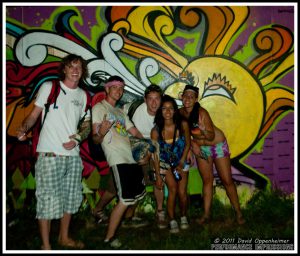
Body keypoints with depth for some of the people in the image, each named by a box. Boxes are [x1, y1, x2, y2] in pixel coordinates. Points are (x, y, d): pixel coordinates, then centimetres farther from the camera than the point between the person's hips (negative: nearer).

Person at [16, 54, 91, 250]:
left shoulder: (83, 96, 13)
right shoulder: (49, 87, 2)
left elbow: (87, 125, 15)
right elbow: (34, 114, 2)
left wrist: (77, 139, -4)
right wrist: (24, 128, -18)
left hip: (73, 155, 5)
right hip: (50, 153, -5)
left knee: (71, 198, 13)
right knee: (48, 199, -3)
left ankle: (64, 237, 32)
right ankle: (46, 246, 12)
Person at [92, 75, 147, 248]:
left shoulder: (120, 111, 25)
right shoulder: (99, 108, 0)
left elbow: (134, 131, 24)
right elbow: (95, 139, -8)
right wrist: (101, 133, -30)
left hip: (131, 157, 9)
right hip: (118, 159, -9)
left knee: (139, 193, 14)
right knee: (126, 199, -11)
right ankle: (110, 237, 1)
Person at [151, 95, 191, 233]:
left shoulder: (183, 125, -19)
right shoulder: (156, 131, -21)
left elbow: (188, 144, -4)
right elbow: (156, 154, -12)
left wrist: (181, 163, -8)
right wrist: (158, 175, -9)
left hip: (181, 161, 1)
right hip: (165, 163, -1)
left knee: (182, 192, -6)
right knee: (173, 189, -16)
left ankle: (183, 217, 21)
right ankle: (172, 221, 1)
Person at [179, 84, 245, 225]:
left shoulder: (201, 112, -27)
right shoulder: (180, 113, -12)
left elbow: (211, 136, -26)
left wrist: (204, 130, -45)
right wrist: (193, 144, -8)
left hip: (217, 145, -5)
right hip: (201, 148, 5)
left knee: (227, 180, 0)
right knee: (207, 180, 10)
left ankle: (238, 213, 15)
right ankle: (206, 215, 17)